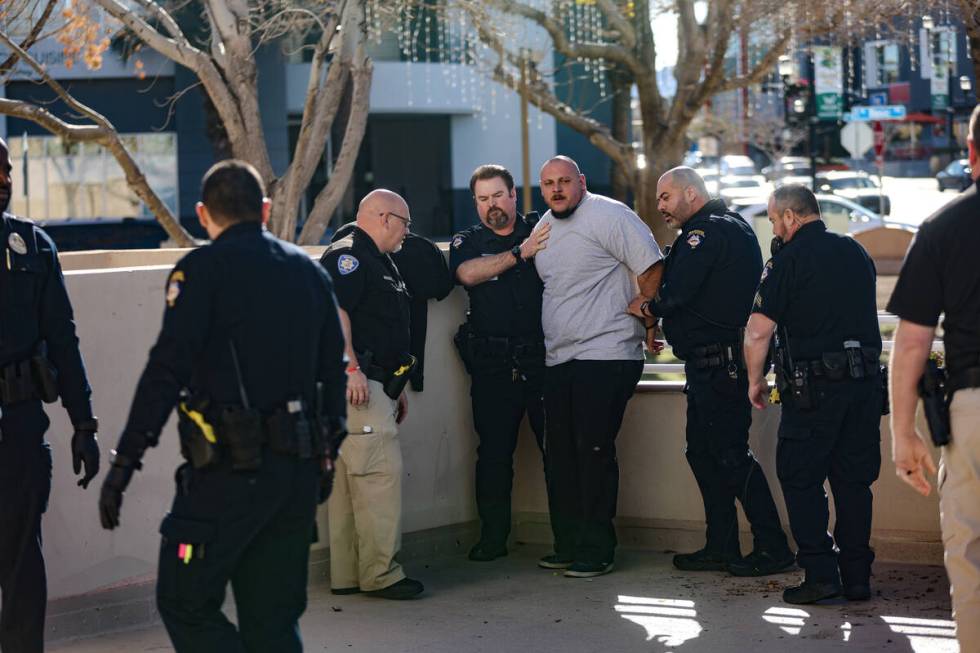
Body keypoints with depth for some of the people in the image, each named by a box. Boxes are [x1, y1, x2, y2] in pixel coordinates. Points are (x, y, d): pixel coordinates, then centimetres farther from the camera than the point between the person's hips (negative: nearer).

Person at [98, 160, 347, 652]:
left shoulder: (203, 269, -6)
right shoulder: (309, 271, 13)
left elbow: (167, 369, -14)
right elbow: (333, 368, 16)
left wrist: (125, 460, -13)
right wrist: (326, 452, 25)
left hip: (232, 469, -7)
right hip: (302, 470, 7)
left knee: (184, 604, 2)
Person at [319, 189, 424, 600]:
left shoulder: (380, 263, 25)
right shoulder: (347, 256, -8)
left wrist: (397, 388, 30)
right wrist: (351, 367, -27)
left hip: (373, 385, 11)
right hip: (355, 383, -11)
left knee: (348, 479, 10)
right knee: (381, 472, -12)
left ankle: (347, 574, 12)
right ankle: (380, 574, -11)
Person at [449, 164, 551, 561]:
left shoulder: (540, 232, 9)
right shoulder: (468, 242, 9)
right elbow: (468, 273, -12)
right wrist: (520, 253, -16)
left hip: (544, 360, 0)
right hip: (492, 368, 0)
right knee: (494, 453, 4)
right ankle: (493, 538, 11)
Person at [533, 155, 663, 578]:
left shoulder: (608, 216, -10)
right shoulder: (544, 228, 15)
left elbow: (651, 267, -12)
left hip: (605, 356, -8)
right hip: (557, 360, 8)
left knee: (594, 452, -9)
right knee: (559, 456, 10)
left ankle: (597, 552, -3)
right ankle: (568, 546, 19)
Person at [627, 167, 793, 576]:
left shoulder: (707, 231, -13)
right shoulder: (730, 228, 20)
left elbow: (678, 293, -20)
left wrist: (647, 307, -1)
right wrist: (656, 308, 8)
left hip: (719, 362, -11)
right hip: (716, 363, 11)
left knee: (731, 454, -8)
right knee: (703, 452, 13)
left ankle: (773, 548, -5)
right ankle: (721, 547, 17)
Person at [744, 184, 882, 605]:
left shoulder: (789, 259, -8)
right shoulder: (856, 253, 12)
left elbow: (758, 331, -11)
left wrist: (755, 380, 2)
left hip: (813, 387, -6)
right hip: (865, 381, 6)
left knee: (800, 479, 3)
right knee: (854, 482, 10)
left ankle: (820, 573, -3)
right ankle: (857, 577, 12)